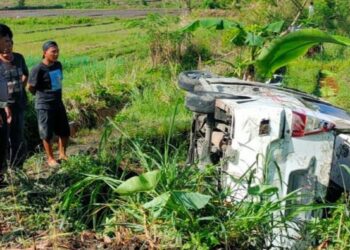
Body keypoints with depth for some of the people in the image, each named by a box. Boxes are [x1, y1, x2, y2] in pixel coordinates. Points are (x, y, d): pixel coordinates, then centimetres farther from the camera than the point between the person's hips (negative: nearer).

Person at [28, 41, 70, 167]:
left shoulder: (58, 65, 1)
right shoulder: (38, 69, -19)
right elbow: (30, 87, -10)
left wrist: (55, 95, 12)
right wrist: (42, 96, 3)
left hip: (58, 103, 7)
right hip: (44, 106, -6)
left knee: (64, 131, 13)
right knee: (47, 134, 6)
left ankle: (62, 154, 30)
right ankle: (50, 158, 20)